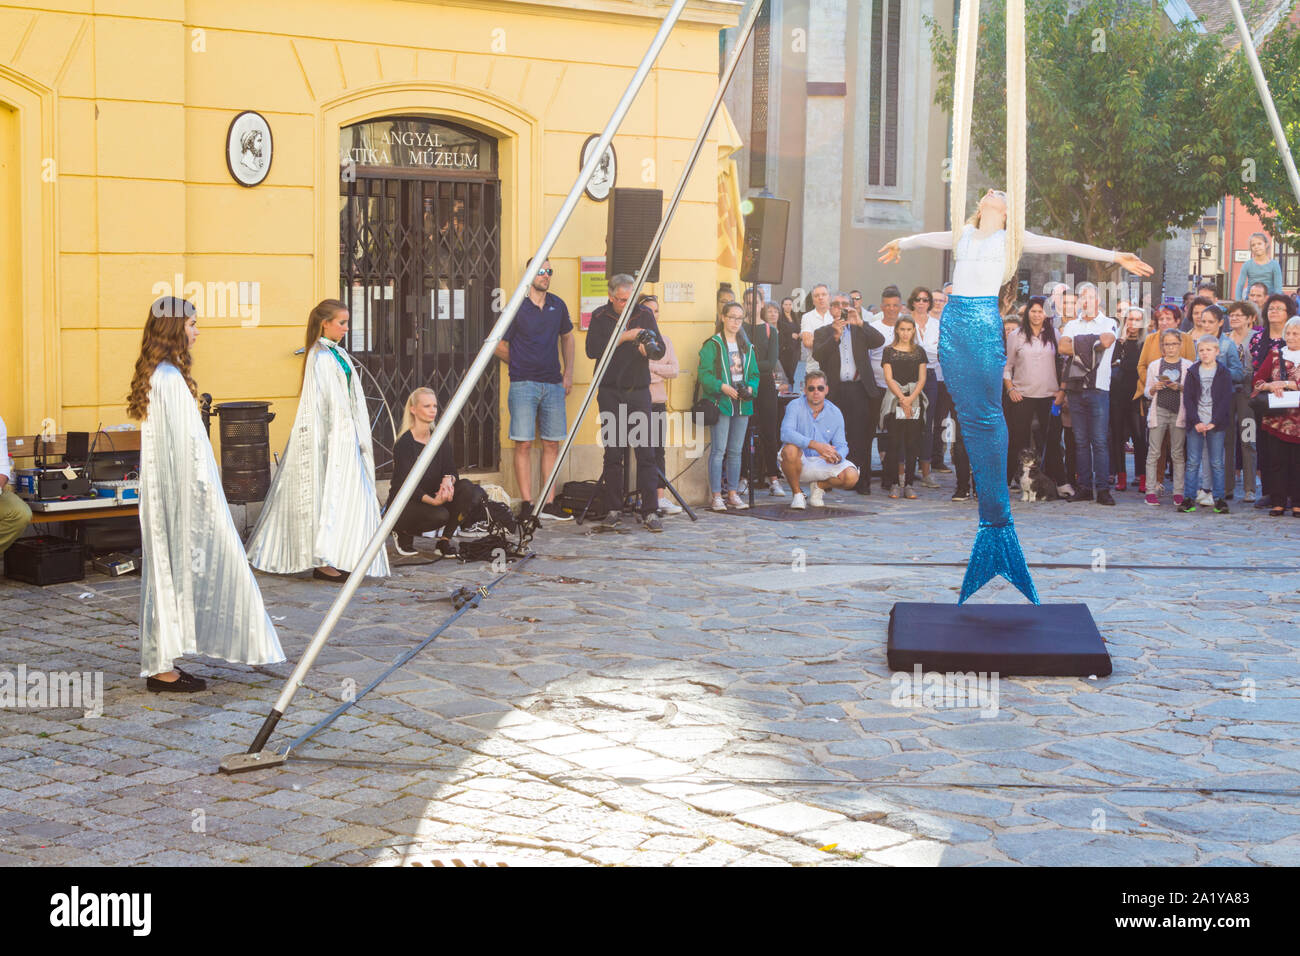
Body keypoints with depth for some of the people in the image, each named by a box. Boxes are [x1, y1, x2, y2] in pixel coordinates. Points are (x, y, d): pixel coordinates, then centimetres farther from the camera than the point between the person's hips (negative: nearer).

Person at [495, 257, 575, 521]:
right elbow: (499, 346, 2)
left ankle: (549, 505, 9)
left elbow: (567, 337, 24)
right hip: (524, 385, -4)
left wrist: (568, 372, 15)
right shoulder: (517, 308, -5)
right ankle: (527, 505, -2)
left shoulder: (558, 305, 9)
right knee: (524, 444, -5)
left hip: (553, 384, 5)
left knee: (552, 444, 5)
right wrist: (522, 366, 10)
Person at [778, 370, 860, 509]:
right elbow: (786, 433, -28)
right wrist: (815, 445, -39)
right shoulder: (795, 406, -11)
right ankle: (796, 492, -10)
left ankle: (818, 486, 11)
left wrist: (837, 456, -27)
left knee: (851, 476, -23)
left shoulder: (835, 413, 0)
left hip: (822, 463, 3)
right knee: (790, 449, -37)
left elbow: (841, 445, -1)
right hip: (799, 463, -3)